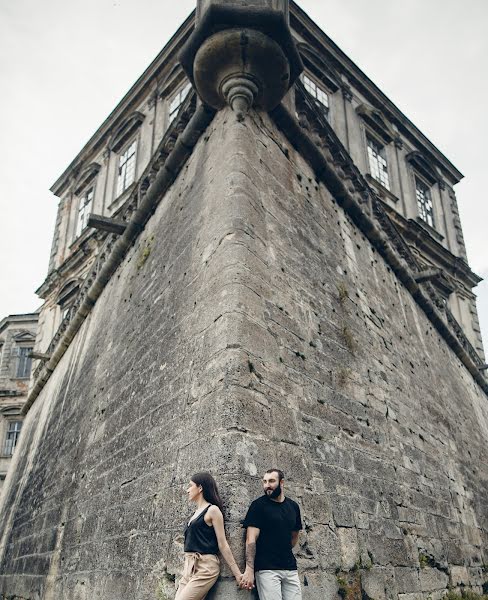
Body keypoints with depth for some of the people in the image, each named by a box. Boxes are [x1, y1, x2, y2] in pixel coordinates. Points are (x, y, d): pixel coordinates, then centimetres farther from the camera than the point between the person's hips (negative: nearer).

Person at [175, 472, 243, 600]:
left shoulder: (212, 510, -4)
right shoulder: (196, 513, 18)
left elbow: (223, 544, -6)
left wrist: (237, 573, -8)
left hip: (205, 567, -7)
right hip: (189, 568, 7)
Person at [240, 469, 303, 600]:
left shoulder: (293, 506, 10)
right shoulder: (258, 505, -4)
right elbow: (251, 539, -10)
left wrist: (284, 552, 9)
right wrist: (249, 569, -18)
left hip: (290, 568, 5)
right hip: (267, 569, -4)